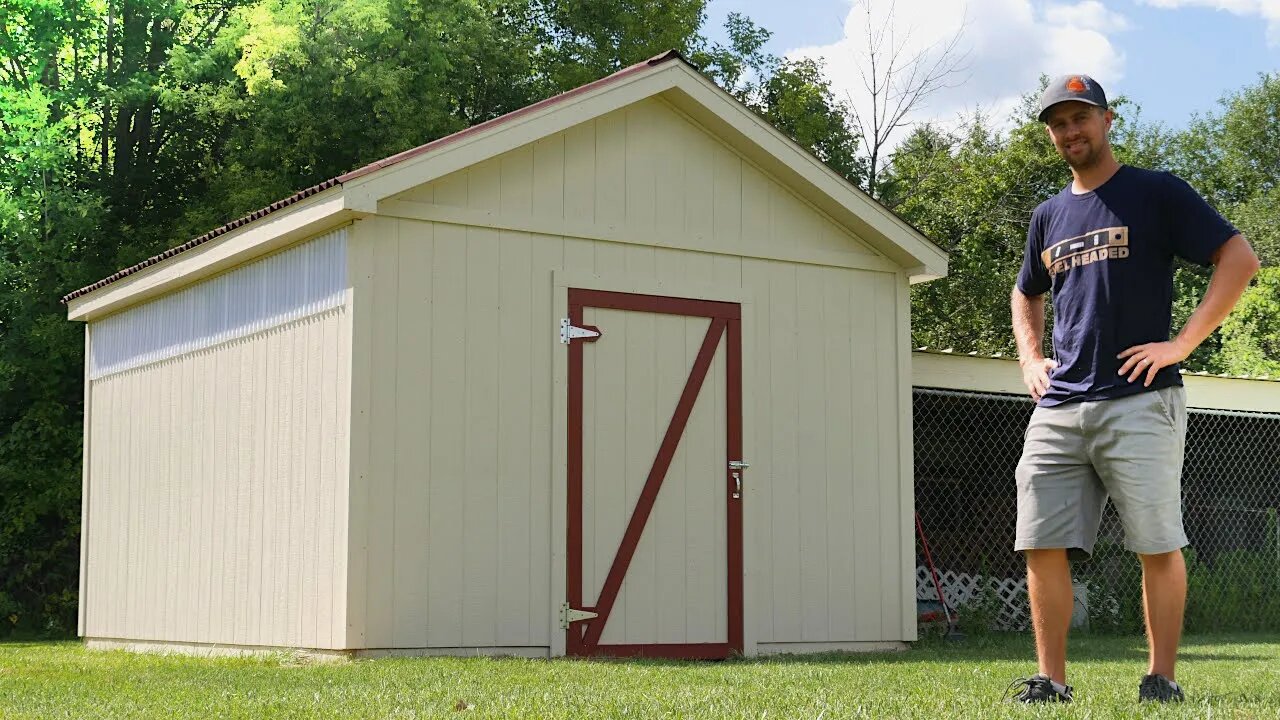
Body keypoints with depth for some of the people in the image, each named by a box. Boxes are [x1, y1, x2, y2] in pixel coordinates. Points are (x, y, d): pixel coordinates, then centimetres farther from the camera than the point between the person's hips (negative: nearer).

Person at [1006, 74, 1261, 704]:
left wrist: (1183, 343, -10)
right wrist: (1030, 360, 18)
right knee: (1042, 545, -1)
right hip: (1057, 409, 5)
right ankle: (1051, 679, 5)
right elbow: (1025, 294, 36)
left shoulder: (1156, 193, 2)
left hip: (1138, 400, -5)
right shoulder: (1049, 216, 19)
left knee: (1158, 547, -5)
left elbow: (1239, 258, -4)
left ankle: (1162, 677, 5)